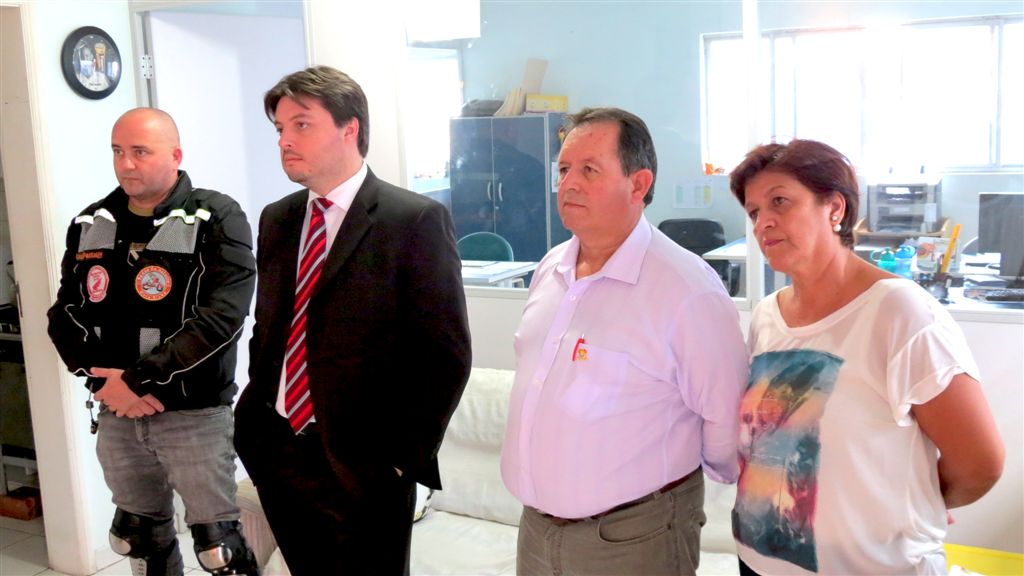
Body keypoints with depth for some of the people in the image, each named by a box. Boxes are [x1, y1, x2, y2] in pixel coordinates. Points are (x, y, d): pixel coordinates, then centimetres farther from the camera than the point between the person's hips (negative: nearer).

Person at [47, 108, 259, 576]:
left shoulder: (216, 220, -9)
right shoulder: (91, 225, 8)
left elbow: (220, 317, -18)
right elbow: (65, 315, 9)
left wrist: (141, 379, -18)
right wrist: (104, 380, -9)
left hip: (194, 414, -5)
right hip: (116, 415, 6)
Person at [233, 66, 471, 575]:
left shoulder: (416, 220, -10)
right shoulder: (276, 220, 9)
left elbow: (445, 353, -11)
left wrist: (407, 456, -11)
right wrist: (256, 418, 9)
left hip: (361, 463, -5)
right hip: (274, 452, 6)